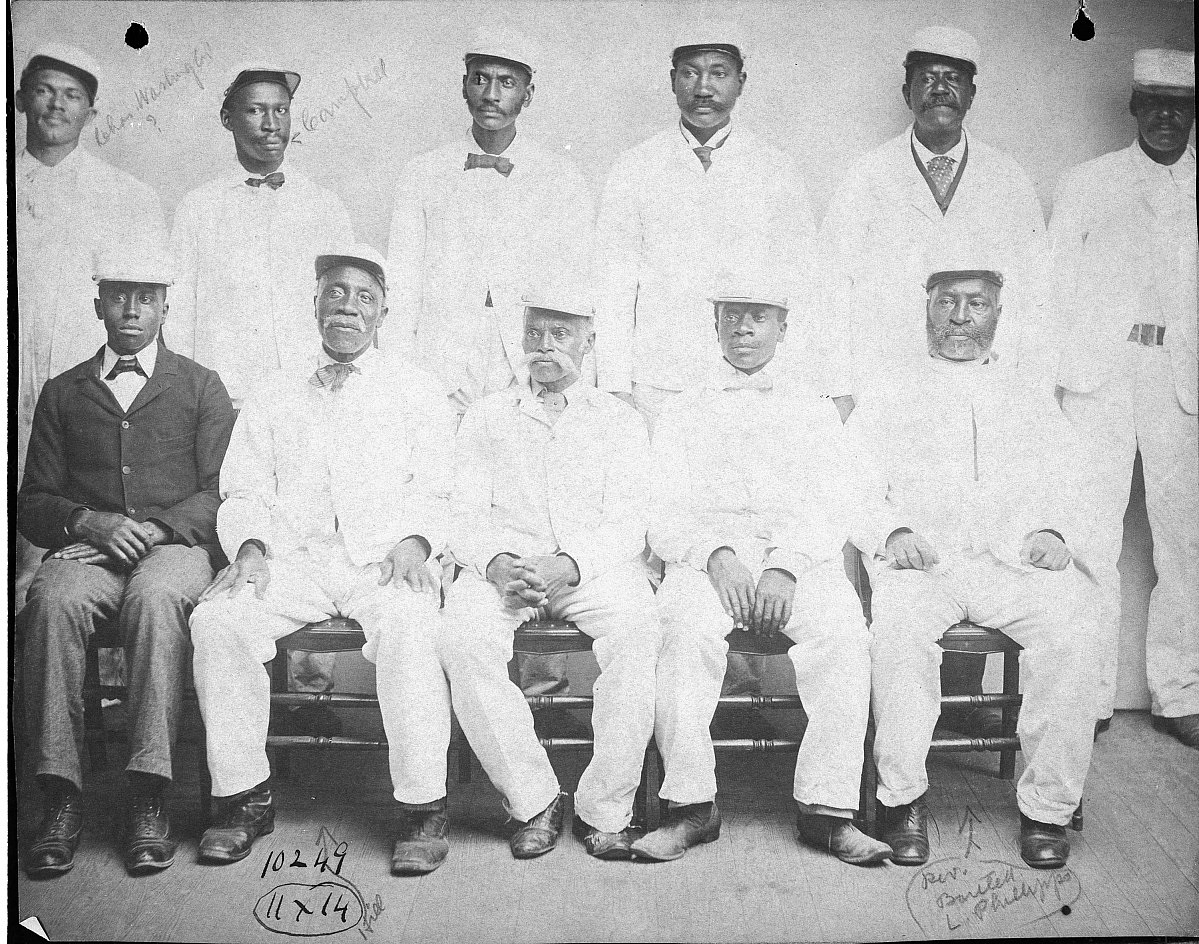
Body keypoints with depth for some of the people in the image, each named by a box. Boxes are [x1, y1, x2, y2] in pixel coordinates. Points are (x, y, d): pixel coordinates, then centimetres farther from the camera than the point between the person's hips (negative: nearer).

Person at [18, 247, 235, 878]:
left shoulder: (201, 388, 16)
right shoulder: (62, 394, 20)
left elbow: (220, 491, 5)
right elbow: (32, 502, 13)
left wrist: (155, 528, -12)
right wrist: (89, 522, -9)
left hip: (177, 543, -2)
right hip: (86, 545, 2)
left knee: (154, 597, -37)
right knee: (53, 600, -33)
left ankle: (148, 797, -34)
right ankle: (61, 798, -29)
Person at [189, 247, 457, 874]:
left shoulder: (414, 389, 18)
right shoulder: (274, 393, 23)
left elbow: (433, 487, 8)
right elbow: (243, 490, 14)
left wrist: (414, 542, -13)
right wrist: (250, 547, -7)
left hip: (383, 557, -2)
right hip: (290, 556, 2)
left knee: (405, 625, -35)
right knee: (217, 621, -26)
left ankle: (423, 808, -25)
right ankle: (244, 797, -12)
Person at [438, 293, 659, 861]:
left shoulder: (619, 420, 18)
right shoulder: (485, 417, 22)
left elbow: (626, 522, 4)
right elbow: (465, 511, 9)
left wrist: (569, 564, -17)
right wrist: (496, 563, -14)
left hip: (594, 566, -1)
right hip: (503, 565, 1)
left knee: (636, 631, -33)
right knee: (463, 637, -31)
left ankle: (605, 810, -19)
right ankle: (533, 802, -16)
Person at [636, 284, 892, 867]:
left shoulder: (814, 413, 21)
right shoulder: (682, 414, 20)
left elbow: (830, 508, 7)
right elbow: (665, 513, 7)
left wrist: (786, 566, -14)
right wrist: (716, 554, -14)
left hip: (799, 556, 1)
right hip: (705, 556, 0)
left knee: (843, 627, -31)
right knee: (689, 628, -33)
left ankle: (827, 808, -25)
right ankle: (691, 806, -25)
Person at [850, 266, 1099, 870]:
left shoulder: (1033, 401, 28)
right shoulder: (884, 406, 22)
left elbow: (1065, 489, 18)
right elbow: (858, 493, 9)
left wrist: (1054, 532, -4)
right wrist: (893, 531, -12)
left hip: (1017, 560, 1)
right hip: (921, 561, -1)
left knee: (1071, 624, -30)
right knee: (899, 625, -34)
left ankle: (1048, 805, -18)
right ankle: (902, 796, -20)